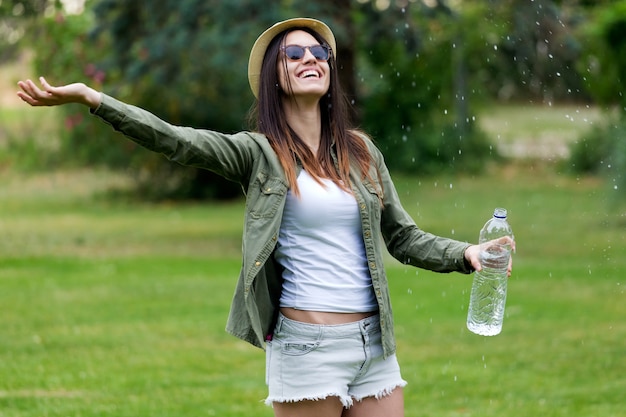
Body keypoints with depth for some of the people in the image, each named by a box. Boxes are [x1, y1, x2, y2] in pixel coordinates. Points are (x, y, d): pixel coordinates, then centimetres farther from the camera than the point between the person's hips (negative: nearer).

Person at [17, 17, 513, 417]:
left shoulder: (361, 151, 13)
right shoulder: (259, 153, 0)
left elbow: (404, 237, 18)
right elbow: (175, 140, -14)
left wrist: (464, 254, 0)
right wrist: (91, 98, -26)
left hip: (374, 347, 4)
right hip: (305, 346, -4)